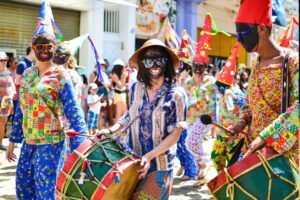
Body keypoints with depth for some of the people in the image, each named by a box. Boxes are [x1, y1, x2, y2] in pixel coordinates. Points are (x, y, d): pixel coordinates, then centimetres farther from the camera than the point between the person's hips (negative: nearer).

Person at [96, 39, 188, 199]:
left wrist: (149, 156, -19)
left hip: (159, 168, -4)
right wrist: (111, 130, 2)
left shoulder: (176, 94, -10)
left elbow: (174, 135, -10)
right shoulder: (136, 89, 2)